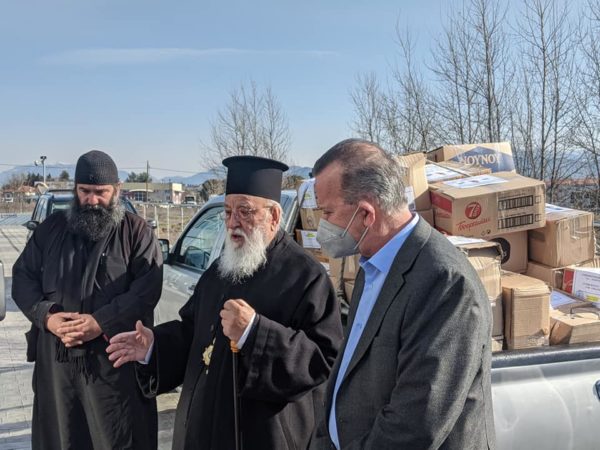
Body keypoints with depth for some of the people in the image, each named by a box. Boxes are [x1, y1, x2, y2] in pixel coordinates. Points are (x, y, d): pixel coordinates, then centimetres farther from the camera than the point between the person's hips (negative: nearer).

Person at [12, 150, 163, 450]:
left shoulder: (136, 231, -1)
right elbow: (22, 277, 9)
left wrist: (101, 322, -20)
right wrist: (47, 316, -9)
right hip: (55, 358, 4)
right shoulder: (52, 227, 11)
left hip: (116, 360, -3)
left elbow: (147, 289, -10)